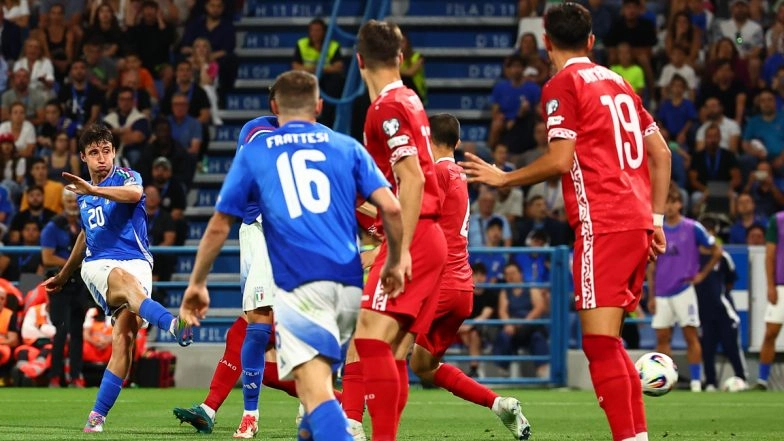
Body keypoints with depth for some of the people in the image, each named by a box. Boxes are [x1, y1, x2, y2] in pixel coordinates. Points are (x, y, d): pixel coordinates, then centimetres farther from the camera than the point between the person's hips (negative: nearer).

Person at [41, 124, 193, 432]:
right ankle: (173, 325, -67)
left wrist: (94, 190, -38)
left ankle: (98, 415, -18)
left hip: (136, 262, -2)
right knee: (124, 278, -38)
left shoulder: (126, 177, 4)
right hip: (97, 265, 2)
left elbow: (134, 193, -23)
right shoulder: (84, 193, 22)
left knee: (124, 337, -23)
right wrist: (63, 276, 47)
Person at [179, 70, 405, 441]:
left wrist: (196, 284, 27)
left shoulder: (253, 152, 15)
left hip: (299, 284, -3)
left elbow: (219, 226, 16)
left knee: (316, 391, -14)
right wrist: (396, 262, 20)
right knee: (319, 376, 21)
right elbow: (391, 207, 5)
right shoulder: (346, 146, 16)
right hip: (349, 282, 3)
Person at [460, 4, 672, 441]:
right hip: (637, 222, 8)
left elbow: (560, 161, -11)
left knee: (600, 342, -9)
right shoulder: (617, 82, 19)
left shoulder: (563, 85, -3)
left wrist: (503, 178, 1)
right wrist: (655, 219, 22)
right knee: (608, 341, 14)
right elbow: (661, 154, 19)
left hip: (602, 225, -8)